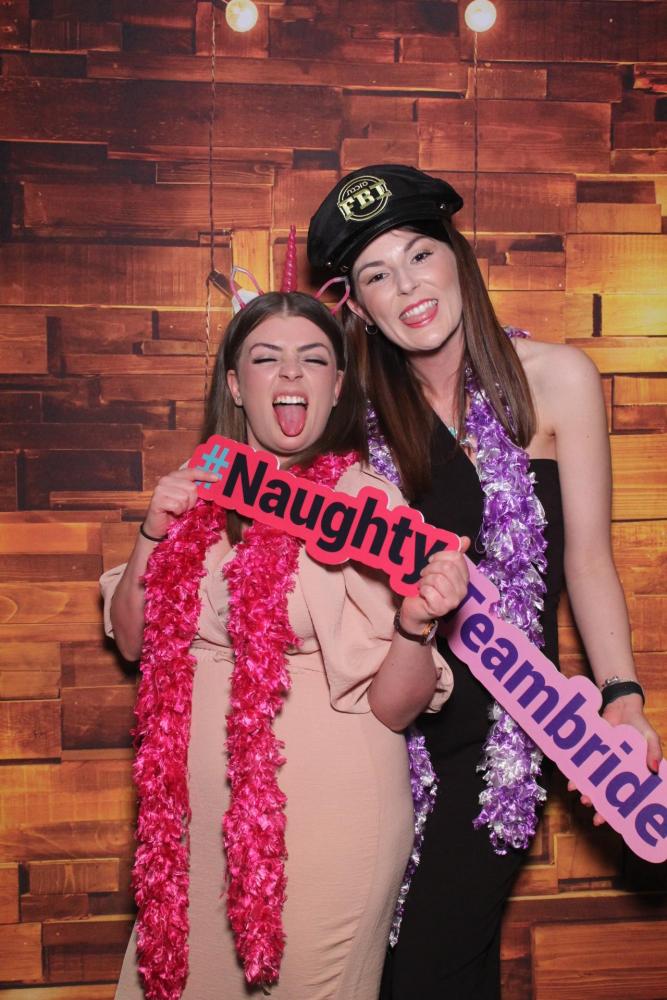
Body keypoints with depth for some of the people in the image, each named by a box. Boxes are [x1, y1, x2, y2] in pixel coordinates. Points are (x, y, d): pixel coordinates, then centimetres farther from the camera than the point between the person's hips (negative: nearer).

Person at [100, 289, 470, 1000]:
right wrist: (155, 533, -8)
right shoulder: (202, 494, 1)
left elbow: (392, 706, -14)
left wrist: (416, 622, -33)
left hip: (326, 808, -4)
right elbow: (132, 640, 7)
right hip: (201, 806, 5)